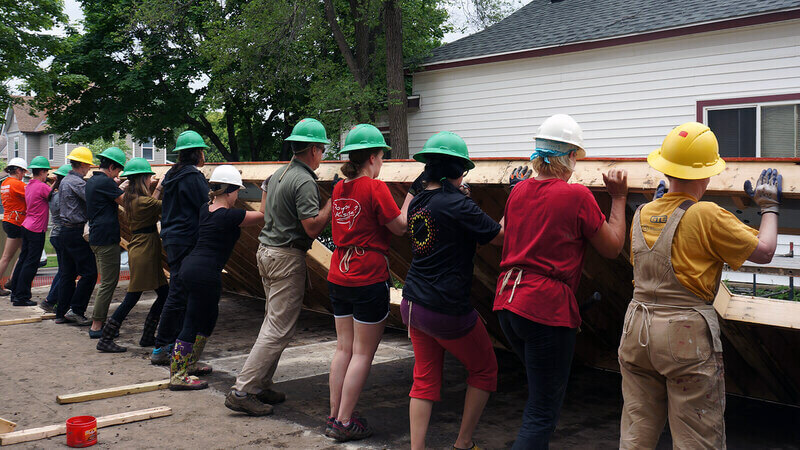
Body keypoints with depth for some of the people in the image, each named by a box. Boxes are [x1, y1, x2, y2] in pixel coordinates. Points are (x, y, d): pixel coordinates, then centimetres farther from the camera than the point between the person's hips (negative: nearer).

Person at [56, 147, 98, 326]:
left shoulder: (64, 181, 16)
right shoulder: (76, 182, -15)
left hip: (65, 231, 10)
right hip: (77, 233, -10)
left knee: (68, 274, 12)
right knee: (89, 273, -6)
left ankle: (62, 313, 14)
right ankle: (75, 310, -5)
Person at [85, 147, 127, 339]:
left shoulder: (91, 182, 16)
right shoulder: (105, 182, -14)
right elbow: (126, 201, -14)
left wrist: (115, 185, 19)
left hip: (95, 237, 10)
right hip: (107, 238, -10)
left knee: (106, 281, 19)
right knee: (109, 283, -6)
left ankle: (97, 321, 22)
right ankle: (96, 326, -5)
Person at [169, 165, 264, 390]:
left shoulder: (205, 209, 10)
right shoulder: (230, 216, -14)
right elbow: (263, 215, -4)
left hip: (189, 267, 9)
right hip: (205, 274, -9)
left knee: (208, 317, 22)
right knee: (193, 325, 0)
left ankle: (188, 364, 33)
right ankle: (177, 377, 5)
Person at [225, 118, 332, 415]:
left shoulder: (278, 175, 13)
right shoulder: (304, 181, -16)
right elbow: (313, 226, -21)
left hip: (266, 251, 10)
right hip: (287, 257, -10)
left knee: (273, 321, 15)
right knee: (280, 329, -6)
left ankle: (261, 387, 19)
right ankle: (242, 391, -7)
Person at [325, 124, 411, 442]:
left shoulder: (339, 188, 8)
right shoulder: (375, 187, -13)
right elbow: (400, 227, -9)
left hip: (338, 279, 7)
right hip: (369, 281, -7)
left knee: (343, 348, 14)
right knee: (363, 353, 1)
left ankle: (334, 415, 19)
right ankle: (344, 423, 4)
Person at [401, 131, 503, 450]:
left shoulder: (417, 202, 6)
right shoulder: (457, 205, -17)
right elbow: (500, 236, -12)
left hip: (413, 304, 7)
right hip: (448, 309, -7)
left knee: (425, 379, 15)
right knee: (484, 369, 14)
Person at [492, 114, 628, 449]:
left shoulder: (519, 190, 8)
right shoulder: (577, 196, -11)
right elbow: (612, 247, -1)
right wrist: (618, 198, 8)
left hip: (507, 301, 8)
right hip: (547, 308, -7)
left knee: (541, 389, 27)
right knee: (543, 411, 1)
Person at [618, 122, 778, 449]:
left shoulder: (642, 214, 7)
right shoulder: (707, 216, -11)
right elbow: (764, 251, -4)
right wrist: (769, 207, 14)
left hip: (637, 331, 6)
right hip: (686, 334, -6)